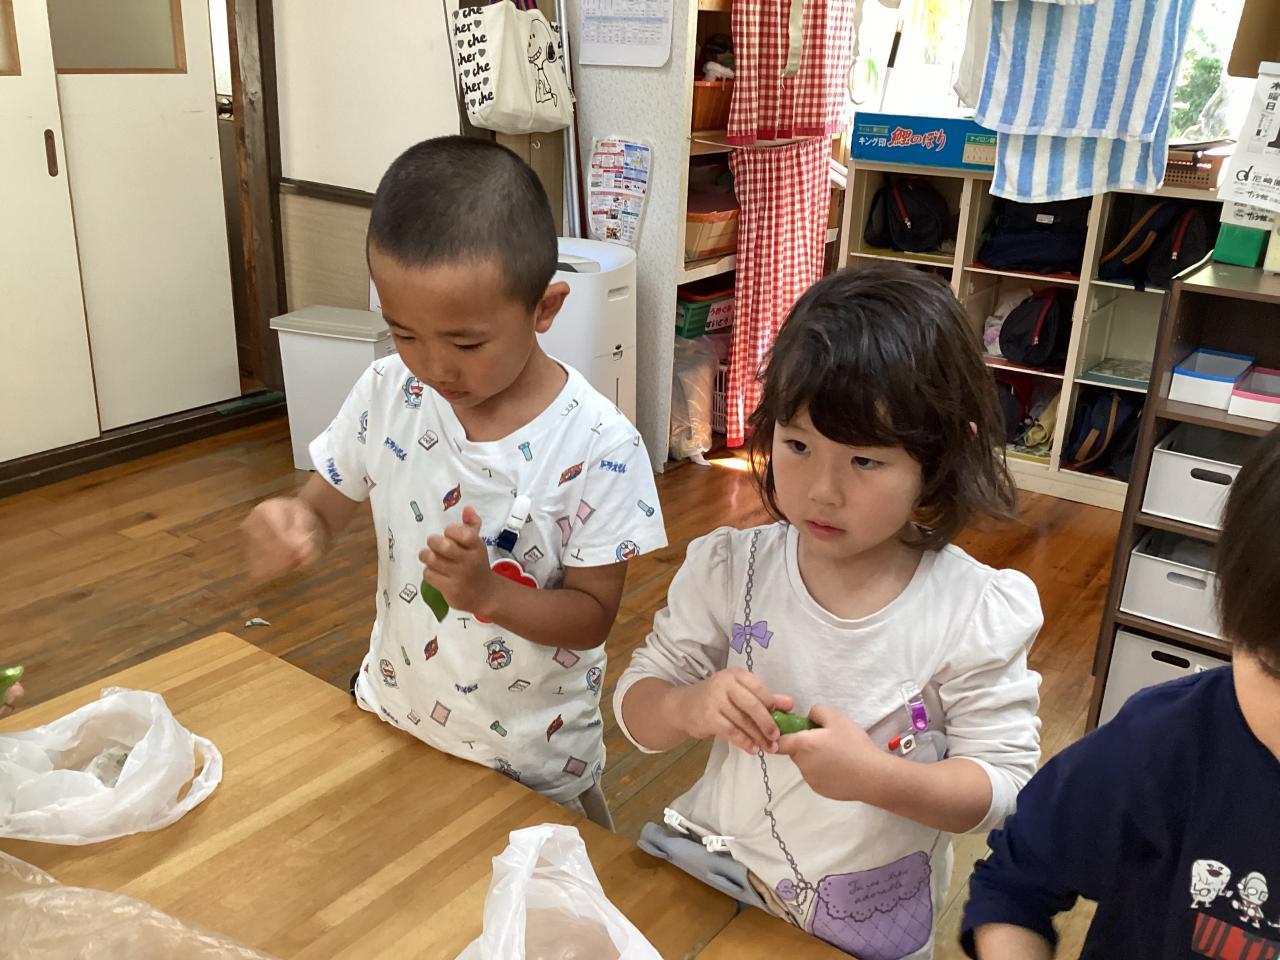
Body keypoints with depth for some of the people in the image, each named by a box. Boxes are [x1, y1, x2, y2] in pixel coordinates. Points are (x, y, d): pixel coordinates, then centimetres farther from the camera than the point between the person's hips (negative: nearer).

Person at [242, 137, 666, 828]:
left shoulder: (599, 447, -25)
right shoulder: (387, 394, -13)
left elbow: (594, 616, -17)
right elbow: (324, 509, -1)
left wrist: (489, 593, -36)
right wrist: (288, 526, -25)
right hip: (389, 720, 4)